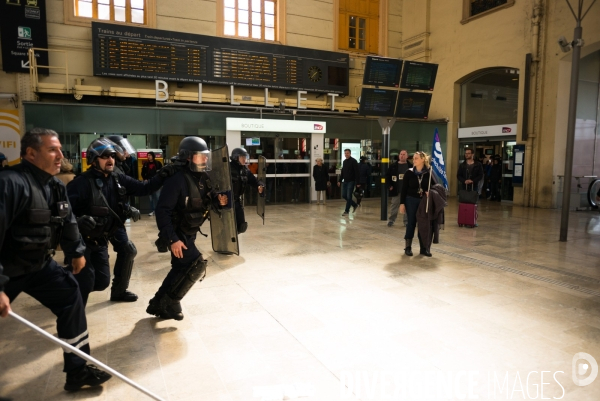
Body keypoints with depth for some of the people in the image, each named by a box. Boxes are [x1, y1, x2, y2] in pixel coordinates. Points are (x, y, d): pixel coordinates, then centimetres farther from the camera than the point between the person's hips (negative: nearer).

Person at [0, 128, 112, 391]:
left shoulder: (55, 186, 2)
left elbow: (68, 220, 16)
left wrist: (77, 251, 24)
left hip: (39, 264, 8)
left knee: (71, 300, 3)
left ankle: (77, 370, 15)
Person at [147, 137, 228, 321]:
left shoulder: (203, 178, 1)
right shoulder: (177, 180, -24)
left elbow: (209, 200, 12)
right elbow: (162, 211, -26)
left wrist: (219, 200, -12)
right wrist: (172, 239, -29)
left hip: (189, 233, 9)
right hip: (178, 234, -9)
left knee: (181, 268, 16)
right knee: (197, 266, -13)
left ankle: (158, 304, 31)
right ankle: (170, 302, 5)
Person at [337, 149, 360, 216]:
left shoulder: (353, 161, -9)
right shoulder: (344, 161, 13)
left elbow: (357, 172, -14)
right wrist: (340, 180, 13)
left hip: (351, 181, -7)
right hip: (345, 181, 7)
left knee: (349, 196, -5)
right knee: (344, 195, 8)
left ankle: (346, 211, 4)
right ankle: (355, 205, 25)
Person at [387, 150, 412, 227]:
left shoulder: (410, 167, 0)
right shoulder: (393, 166, 2)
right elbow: (388, 176, 6)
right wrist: (390, 185, -2)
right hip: (396, 190, 0)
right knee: (394, 206, 6)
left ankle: (406, 221, 17)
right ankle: (391, 220, 16)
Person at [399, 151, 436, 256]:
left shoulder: (428, 173, -1)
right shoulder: (409, 172, -3)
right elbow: (404, 189, -2)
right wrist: (402, 203, -7)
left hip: (424, 202, 1)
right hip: (411, 201, -1)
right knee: (411, 223, 3)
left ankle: (423, 248, 15)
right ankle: (408, 247, 13)